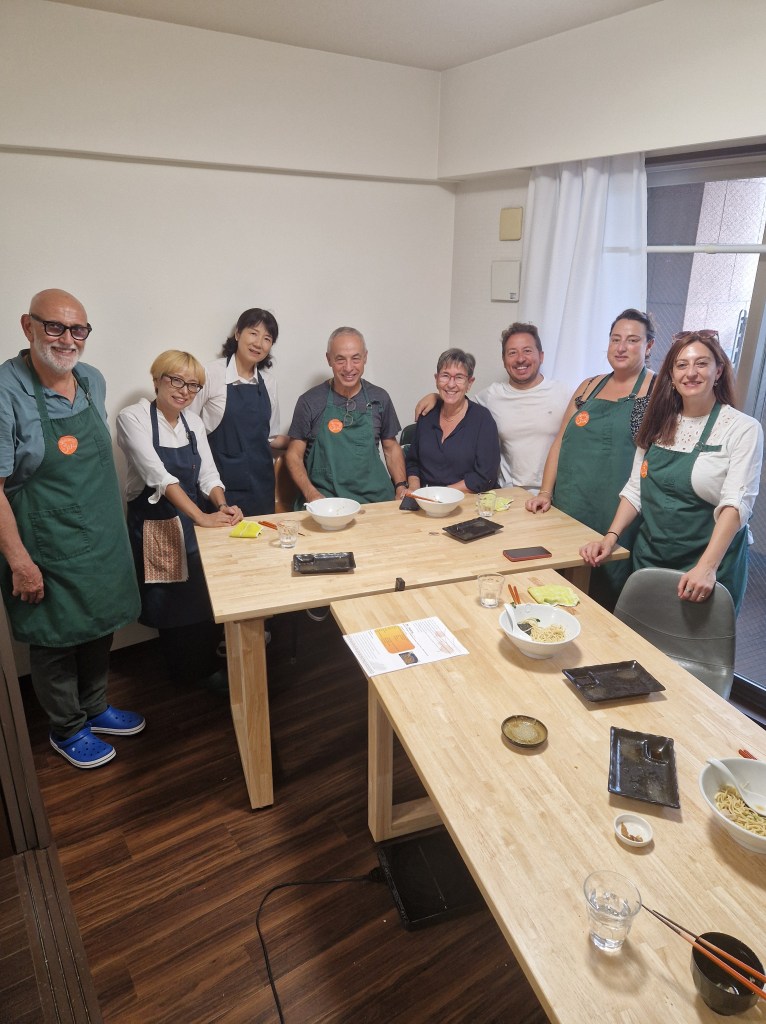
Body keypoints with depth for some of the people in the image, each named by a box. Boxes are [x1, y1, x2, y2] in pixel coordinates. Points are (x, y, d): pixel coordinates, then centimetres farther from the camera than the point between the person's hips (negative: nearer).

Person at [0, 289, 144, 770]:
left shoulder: (93, 380, 1)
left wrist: (116, 522, 14)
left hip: (104, 538, 6)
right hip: (48, 549, -6)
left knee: (100, 627, 20)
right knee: (56, 639, 12)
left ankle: (94, 708, 43)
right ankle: (67, 730, 35)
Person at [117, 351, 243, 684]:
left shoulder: (194, 422, 5)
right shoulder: (133, 418, -14)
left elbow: (208, 473, 2)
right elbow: (159, 476, -25)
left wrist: (222, 506, -18)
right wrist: (201, 516, -33)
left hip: (197, 521, 5)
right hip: (154, 526, -5)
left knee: (209, 597, 8)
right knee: (172, 604, 6)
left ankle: (203, 665, 32)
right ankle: (186, 669, 29)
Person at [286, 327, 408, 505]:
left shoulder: (379, 399, 9)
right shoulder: (309, 402, 1)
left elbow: (391, 447, 18)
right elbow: (294, 455, 5)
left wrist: (401, 486, 3)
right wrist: (311, 494, -11)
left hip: (376, 497, 3)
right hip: (325, 501, -2)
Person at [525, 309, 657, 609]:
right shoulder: (589, 387, 15)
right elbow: (560, 442, 14)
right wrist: (546, 492, 5)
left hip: (616, 515, -5)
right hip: (569, 512, 5)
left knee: (606, 595, 0)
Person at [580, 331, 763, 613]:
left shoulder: (743, 429, -9)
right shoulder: (659, 425, 5)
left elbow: (736, 504, -17)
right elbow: (635, 489, 8)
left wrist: (707, 567, -27)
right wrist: (611, 536, -5)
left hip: (709, 565, -4)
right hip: (648, 558, 4)